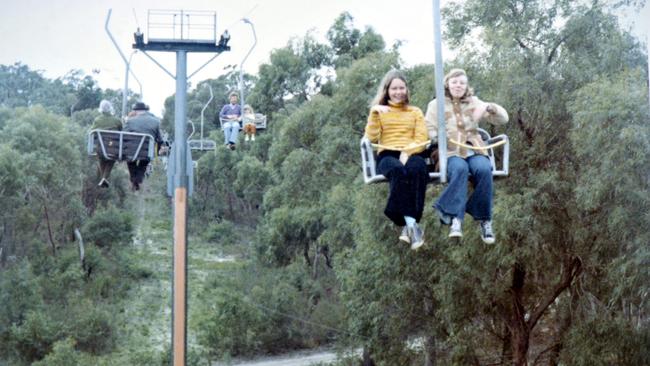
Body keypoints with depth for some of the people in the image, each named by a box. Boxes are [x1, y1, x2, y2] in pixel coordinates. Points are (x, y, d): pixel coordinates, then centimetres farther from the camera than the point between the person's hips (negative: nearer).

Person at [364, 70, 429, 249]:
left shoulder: (415, 112, 25)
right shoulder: (379, 111, 23)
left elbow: (421, 140, 9)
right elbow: (372, 138, 7)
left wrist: (407, 152, -11)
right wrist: (374, 114, -6)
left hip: (412, 154, 1)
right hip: (387, 155, -1)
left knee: (417, 169, -39)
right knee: (398, 171, -40)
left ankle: (408, 225, -42)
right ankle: (411, 223, -46)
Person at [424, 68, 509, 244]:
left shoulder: (474, 102, 18)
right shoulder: (436, 104, 14)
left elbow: (503, 119, 11)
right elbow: (429, 130, 5)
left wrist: (488, 107, -10)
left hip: (474, 150, 2)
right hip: (449, 152, -2)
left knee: (484, 169, -33)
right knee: (460, 168, -38)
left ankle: (484, 219, -24)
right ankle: (456, 219, -43)